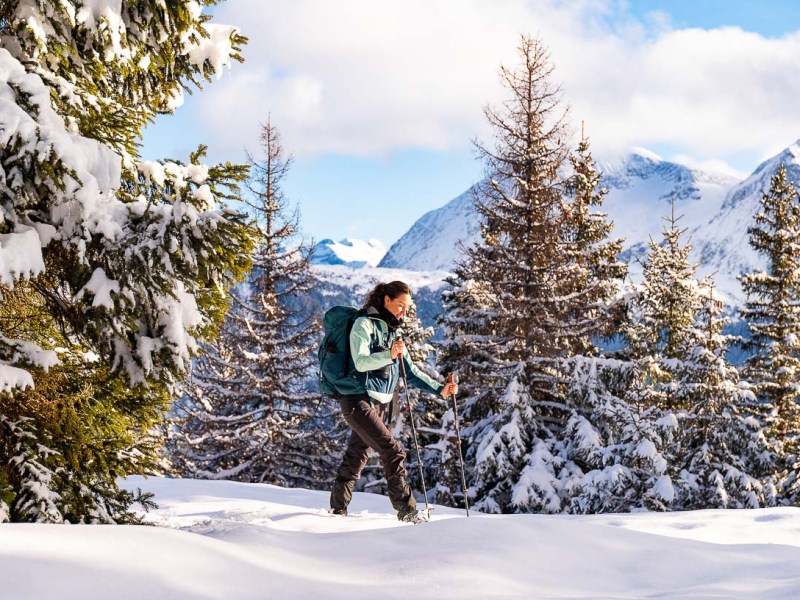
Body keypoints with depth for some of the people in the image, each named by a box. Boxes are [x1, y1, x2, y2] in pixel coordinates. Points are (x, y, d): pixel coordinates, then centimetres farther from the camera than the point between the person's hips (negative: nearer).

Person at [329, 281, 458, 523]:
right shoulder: (364, 324, -8)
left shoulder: (392, 332, 16)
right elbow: (361, 362, -22)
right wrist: (388, 355, -37)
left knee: (356, 457, 15)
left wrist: (438, 389, 9)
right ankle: (406, 510, -15)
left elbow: (410, 371, 19)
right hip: (358, 400, -9)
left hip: (377, 403, 9)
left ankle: (338, 508, 26)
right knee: (393, 452, -16)